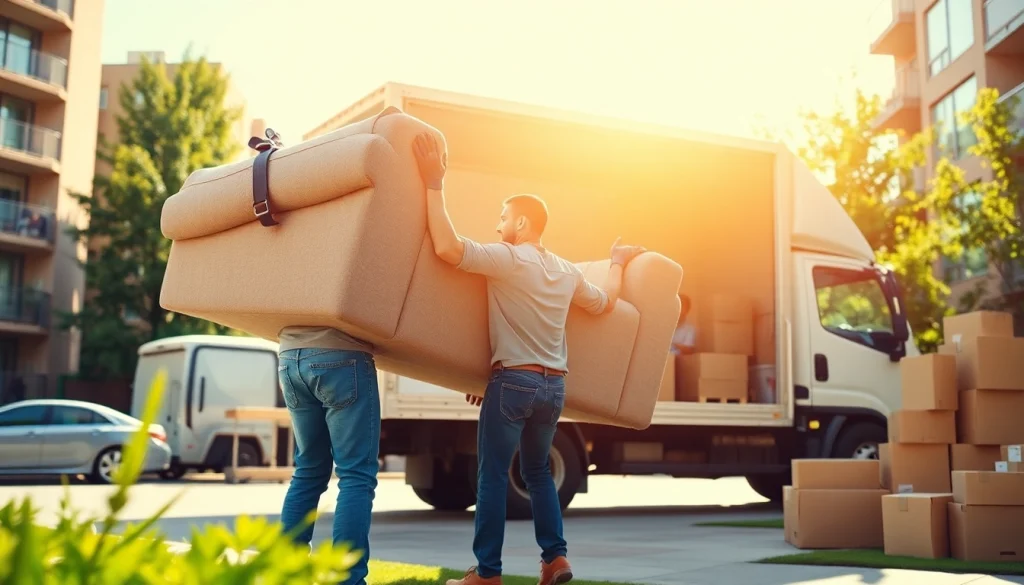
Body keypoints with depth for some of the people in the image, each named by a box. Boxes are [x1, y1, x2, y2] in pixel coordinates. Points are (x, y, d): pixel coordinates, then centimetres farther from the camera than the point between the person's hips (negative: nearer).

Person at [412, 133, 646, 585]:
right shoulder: (567, 272, 11)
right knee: (538, 471, 21)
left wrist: (434, 185, -18)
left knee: (492, 475, 0)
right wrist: (617, 263, 44)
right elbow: (604, 303, 27)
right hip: (554, 384, 7)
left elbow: (447, 248, -24)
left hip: (514, 380, -7)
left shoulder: (507, 258, -10)